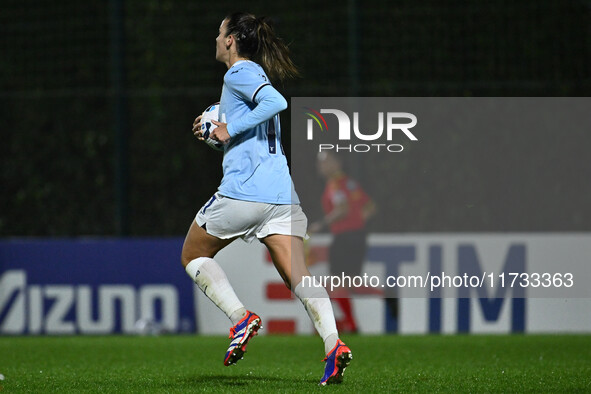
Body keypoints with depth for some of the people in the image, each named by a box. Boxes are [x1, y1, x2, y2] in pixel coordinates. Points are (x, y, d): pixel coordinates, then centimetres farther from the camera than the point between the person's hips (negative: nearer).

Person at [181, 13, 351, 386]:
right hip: (283, 192, 8)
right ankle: (334, 341, -26)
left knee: (193, 255, 13)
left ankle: (241, 317, -7)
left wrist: (232, 128, -14)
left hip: (243, 190, -8)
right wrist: (216, 131, 27)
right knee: (298, 276, -4)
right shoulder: (257, 75, 24)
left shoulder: (239, 74, -3)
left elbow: (277, 102, -22)